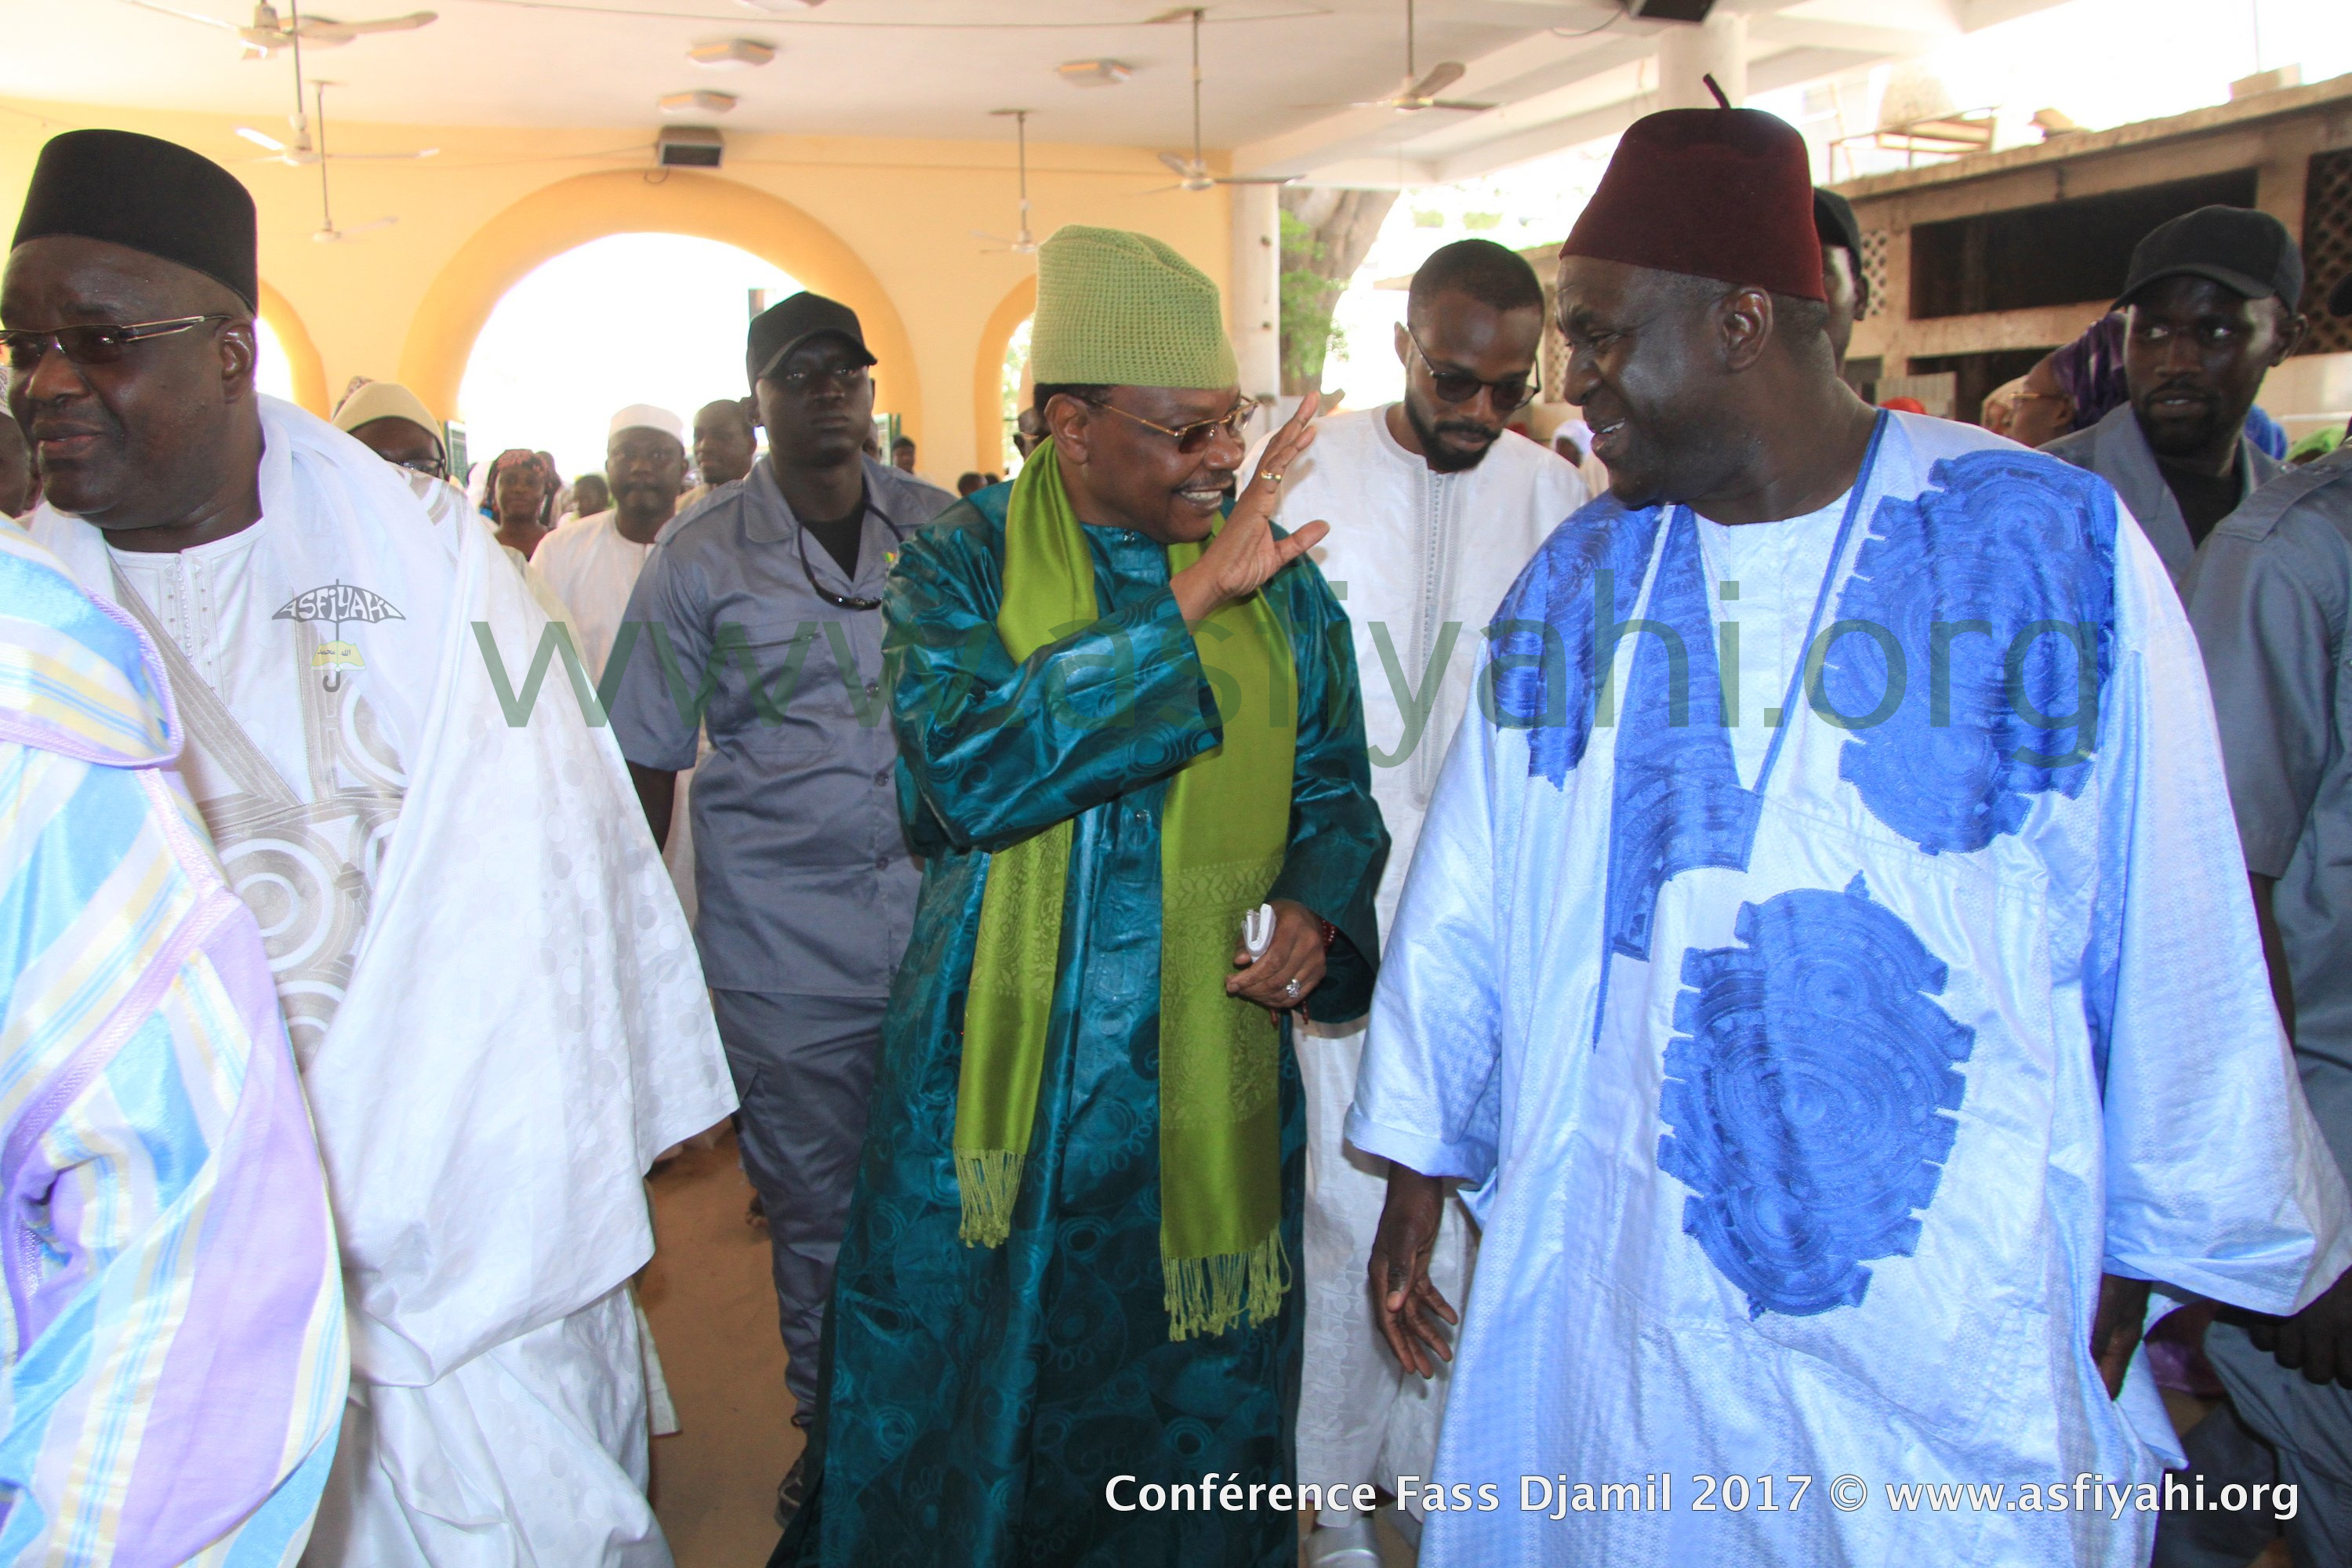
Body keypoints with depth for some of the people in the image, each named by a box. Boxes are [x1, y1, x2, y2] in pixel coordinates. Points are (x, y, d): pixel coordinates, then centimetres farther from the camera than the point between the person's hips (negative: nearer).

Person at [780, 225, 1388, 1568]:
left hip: (1209, 1074, 2)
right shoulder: (963, 569, -3)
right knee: (968, 1396, 13)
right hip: (1004, 1072, -1)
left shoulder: (1281, 581, 5)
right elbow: (970, 770, -22)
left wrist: (1317, 910, -10)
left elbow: (1336, 792, 12)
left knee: (1192, 1407, 14)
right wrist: (1188, 598, -22)